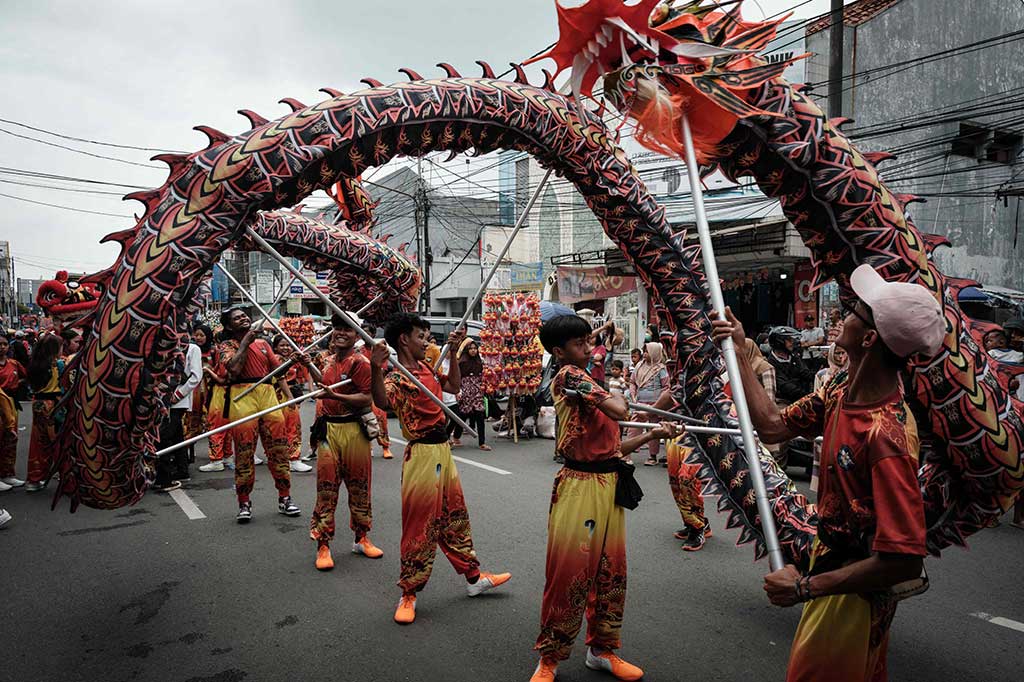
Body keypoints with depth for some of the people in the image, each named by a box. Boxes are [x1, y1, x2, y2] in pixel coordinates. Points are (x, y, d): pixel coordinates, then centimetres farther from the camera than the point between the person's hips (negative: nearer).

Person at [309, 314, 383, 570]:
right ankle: (323, 544, 10)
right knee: (326, 487, 4)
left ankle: (361, 538, 23)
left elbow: (366, 398, -17)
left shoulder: (360, 362, -10)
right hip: (328, 429, 5)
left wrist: (335, 396, -28)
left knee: (359, 486, 8)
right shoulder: (329, 360, 12)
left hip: (353, 430, -5)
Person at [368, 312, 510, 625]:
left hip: (443, 449, 9)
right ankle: (409, 594, 17)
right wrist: (376, 370, -55)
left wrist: (453, 352, 15)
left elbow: (454, 386, 23)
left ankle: (473, 577, 35)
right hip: (423, 454, -9)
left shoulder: (427, 368, 10)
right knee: (419, 525, 0)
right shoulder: (397, 377, -16)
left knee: (455, 516, 19)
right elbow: (382, 401, -38)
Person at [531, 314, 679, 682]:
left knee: (611, 571, 14)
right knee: (570, 573, -2)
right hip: (580, 486, -8)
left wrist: (651, 435, 9)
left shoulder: (591, 382, 17)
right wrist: (615, 396, -1)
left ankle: (602, 650, 31)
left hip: (610, 484, 9)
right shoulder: (568, 376, -10)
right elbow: (620, 410, -22)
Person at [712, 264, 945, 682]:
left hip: (854, 592, -8)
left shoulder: (888, 436, -34)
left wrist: (805, 588, -24)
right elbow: (773, 427, 4)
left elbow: (904, 561, -32)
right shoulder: (843, 387, -8)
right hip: (830, 558, 8)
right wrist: (739, 354, 1)